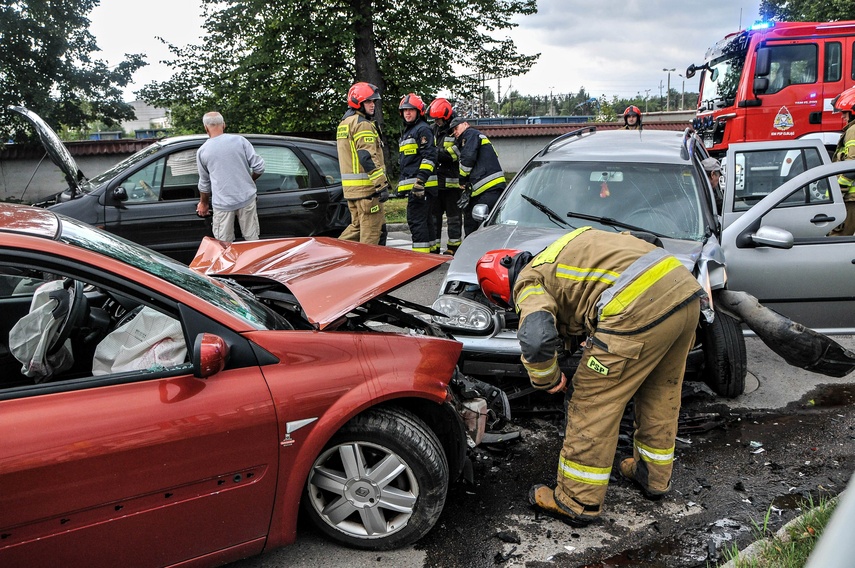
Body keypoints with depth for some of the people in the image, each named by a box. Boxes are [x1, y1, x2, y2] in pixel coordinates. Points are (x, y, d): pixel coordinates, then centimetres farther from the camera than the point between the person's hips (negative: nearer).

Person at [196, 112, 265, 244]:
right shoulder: (239, 141, -2)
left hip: (222, 203, -1)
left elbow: (204, 182, 11)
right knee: (252, 239, 12)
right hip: (246, 198, 1)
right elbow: (259, 167, -5)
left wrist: (203, 203, 28)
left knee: (224, 245, 9)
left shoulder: (202, 151, 1)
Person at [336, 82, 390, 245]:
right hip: (365, 186, -10)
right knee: (372, 230, -4)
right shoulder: (362, 124, -11)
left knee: (357, 225, 19)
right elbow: (368, 157, -20)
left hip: (350, 186, 10)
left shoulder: (344, 123, 21)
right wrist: (381, 185, -21)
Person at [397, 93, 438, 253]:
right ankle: (434, 250, 24)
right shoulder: (406, 132, 25)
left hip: (422, 185, -10)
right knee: (425, 219, 16)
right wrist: (402, 183, 28)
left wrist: (421, 179, -25)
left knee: (416, 219, -12)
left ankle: (421, 253, -11)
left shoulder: (423, 129, -6)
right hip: (412, 185, 10)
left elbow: (429, 156, -17)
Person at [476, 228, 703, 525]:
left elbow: (536, 338, -17)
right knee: (661, 393, 27)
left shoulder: (529, 281, 4)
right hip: (687, 290, 10)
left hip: (641, 308, -9)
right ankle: (654, 474, 46)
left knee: (594, 404, 5)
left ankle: (577, 502, 17)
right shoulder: (558, 253, 30)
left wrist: (546, 379, 3)